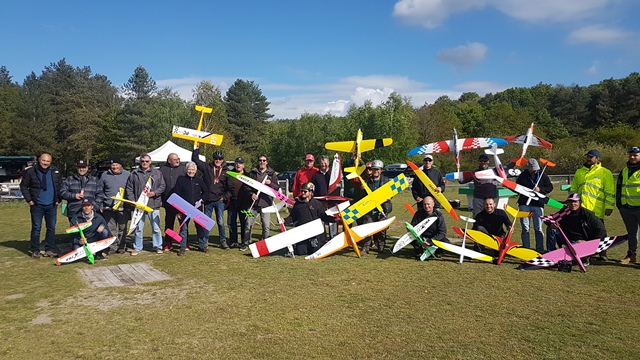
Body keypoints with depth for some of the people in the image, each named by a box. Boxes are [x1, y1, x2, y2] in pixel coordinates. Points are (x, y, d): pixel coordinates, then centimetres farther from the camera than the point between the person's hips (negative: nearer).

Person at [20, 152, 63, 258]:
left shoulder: (55, 171, 5)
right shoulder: (30, 171, -3)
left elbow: (60, 186, 12)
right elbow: (23, 186, 2)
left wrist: (58, 199, 4)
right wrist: (29, 200, -4)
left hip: (51, 205, 3)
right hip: (37, 205, -3)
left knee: (51, 228, 6)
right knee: (36, 228, 1)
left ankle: (49, 250, 14)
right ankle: (35, 251, 9)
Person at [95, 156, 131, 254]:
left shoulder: (127, 175, 3)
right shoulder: (105, 175, 8)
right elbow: (100, 191, 11)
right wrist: (99, 205, 7)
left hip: (123, 208, -1)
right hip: (108, 207, 1)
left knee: (122, 228, 6)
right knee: (110, 228, 3)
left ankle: (122, 246, 16)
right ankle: (112, 246, 11)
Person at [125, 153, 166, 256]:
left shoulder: (157, 173, 8)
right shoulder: (134, 173, 7)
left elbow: (163, 186, 6)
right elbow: (129, 189, 7)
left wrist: (154, 193, -10)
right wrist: (132, 200, -4)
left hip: (154, 205, 0)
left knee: (156, 227, 4)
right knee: (138, 228, 6)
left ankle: (158, 246, 15)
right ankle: (137, 247, 16)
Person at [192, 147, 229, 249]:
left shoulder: (225, 171, 6)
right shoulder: (207, 167, 5)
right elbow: (195, 159, 9)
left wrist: (225, 197, 3)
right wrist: (197, 148, 4)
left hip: (220, 200, -1)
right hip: (208, 200, 1)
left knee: (220, 222, 0)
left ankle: (223, 241, 8)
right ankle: (204, 241, 16)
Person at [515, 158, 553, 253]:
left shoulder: (543, 175, 5)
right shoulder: (522, 176, 4)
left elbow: (550, 187, 8)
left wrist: (540, 189, -10)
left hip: (538, 204, 0)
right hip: (524, 204, 0)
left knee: (538, 228, 1)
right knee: (525, 228, 3)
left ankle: (540, 249, 9)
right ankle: (526, 249, 10)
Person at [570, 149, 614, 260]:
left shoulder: (605, 173, 1)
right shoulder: (579, 172, 15)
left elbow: (610, 192, -3)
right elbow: (573, 189, 21)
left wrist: (609, 207, -8)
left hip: (596, 210, -4)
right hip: (581, 209, 4)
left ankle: (603, 254, 15)